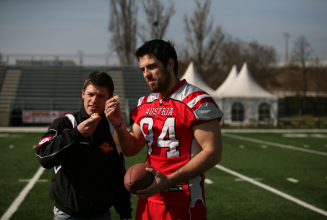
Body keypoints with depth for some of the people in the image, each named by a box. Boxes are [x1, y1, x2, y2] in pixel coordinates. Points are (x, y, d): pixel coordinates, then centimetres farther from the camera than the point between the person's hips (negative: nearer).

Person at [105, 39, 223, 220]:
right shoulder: (145, 104, 12)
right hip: (148, 200, 7)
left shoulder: (197, 101, -12)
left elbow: (213, 153, -17)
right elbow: (130, 150, 16)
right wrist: (118, 125, -3)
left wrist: (169, 180, -23)